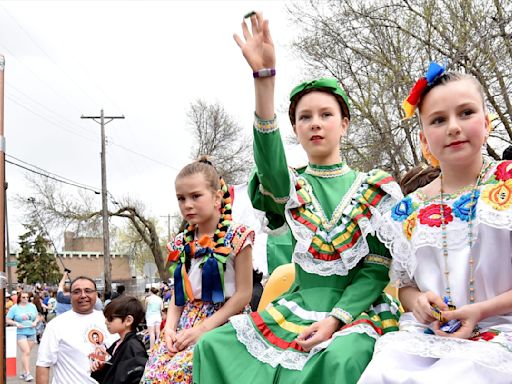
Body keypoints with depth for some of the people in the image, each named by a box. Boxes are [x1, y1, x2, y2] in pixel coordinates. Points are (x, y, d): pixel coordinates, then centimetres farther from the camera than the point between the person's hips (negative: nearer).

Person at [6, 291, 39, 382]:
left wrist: (35, 322, -5)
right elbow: (7, 320, 0)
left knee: (26, 353, 8)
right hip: (20, 333, -4)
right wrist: (16, 323, -16)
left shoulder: (32, 306, 8)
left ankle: (24, 372, 19)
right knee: (26, 352, -14)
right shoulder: (14, 308, -2)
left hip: (31, 333, 4)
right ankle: (27, 373, -11)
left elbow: (37, 317, 16)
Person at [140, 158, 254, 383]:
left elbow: (243, 293, -8)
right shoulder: (181, 243, 13)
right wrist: (170, 327, -3)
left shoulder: (237, 237, -5)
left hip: (222, 325, -6)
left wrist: (203, 328, -15)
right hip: (187, 324, 6)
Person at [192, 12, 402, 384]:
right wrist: (264, 76, -31)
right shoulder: (291, 187, 8)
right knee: (214, 346, -12)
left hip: (358, 309, -3)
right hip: (299, 307, 3)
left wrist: (335, 320, -17)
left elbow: (379, 266, -3)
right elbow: (269, 161, -17)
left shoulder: (375, 187, 3)